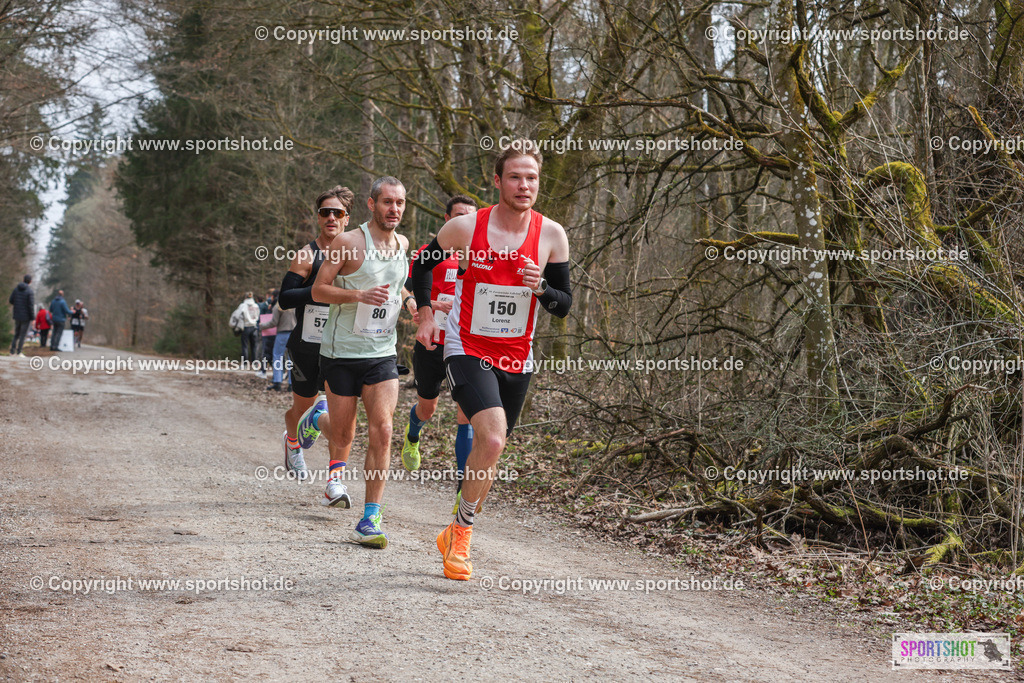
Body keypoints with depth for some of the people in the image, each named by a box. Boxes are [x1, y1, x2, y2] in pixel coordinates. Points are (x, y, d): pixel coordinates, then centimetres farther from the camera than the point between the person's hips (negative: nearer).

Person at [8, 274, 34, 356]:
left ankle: (12, 352, 10)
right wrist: (32, 318, -11)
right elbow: (31, 306, -16)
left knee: (16, 334, 16)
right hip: (26, 317, -5)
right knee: (23, 335, 3)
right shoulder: (30, 292, -14)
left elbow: (10, 301, 3)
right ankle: (19, 352, 2)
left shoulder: (16, 289, 2)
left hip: (17, 316, 5)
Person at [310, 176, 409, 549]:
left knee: (382, 430, -12)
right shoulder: (348, 243, -10)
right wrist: (359, 296, -24)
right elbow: (318, 290, -10)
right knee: (342, 434, 6)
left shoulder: (403, 245, 8)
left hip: (382, 354, 3)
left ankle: (370, 518, -10)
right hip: (342, 352, -3)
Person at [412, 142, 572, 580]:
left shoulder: (551, 235, -5)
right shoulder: (465, 227, -11)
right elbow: (422, 262, 8)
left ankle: (455, 535, 32)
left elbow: (564, 306, 0)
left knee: (490, 447, 11)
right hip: (467, 350, -4)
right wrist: (424, 313, 0)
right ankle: (463, 530, -4)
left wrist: (541, 287, -20)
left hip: (517, 358, 4)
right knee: (492, 439, -23)